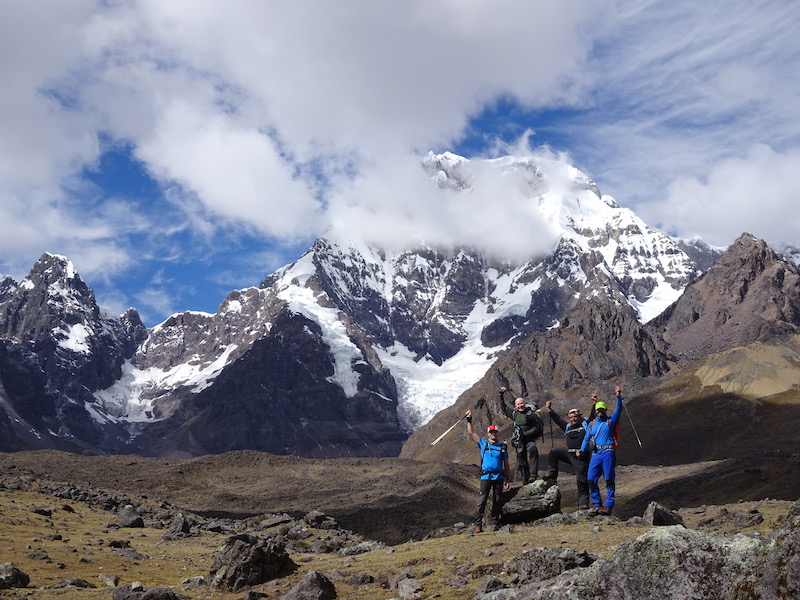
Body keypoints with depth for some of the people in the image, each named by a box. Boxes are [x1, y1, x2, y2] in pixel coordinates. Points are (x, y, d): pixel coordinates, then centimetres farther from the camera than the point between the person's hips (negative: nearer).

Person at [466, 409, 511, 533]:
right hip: (486, 476, -2)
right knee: (482, 500, -9)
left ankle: (494, 523, 12)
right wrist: (469, 420, 2)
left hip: (499, 476, 2)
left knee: (497, 501, 4)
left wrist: (507, 479, 9)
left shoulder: (502, 447, 13)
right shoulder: (483, 444, 11)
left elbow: (506, 465, 13)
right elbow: (471, 433, 8)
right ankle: (478, 524, -11)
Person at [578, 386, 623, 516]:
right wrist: (582, 450, 2)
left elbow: (618, 409, -4)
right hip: (596, 454, 4)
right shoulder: (592, 424, 19)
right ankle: (597, 504, 5)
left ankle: (609, 506, -4)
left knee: (609, 480, -6)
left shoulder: (611, 421, 8)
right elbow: (586, 438, 18)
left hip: (608, 453, -4)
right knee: (591, 479, -3)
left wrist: (618, 396, -19)